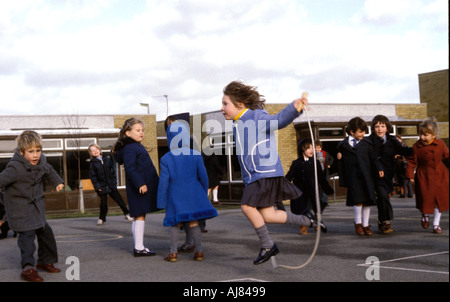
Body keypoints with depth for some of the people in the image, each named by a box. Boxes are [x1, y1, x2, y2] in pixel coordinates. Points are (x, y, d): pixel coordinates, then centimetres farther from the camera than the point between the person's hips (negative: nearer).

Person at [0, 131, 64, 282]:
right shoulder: (15, 167, -25)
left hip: (36, 204, 8)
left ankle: (45, 261, 33)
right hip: (19, 207, -8)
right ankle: (28, 268, -13)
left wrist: (57, 182, 25)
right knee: (27, 234, -16)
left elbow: (49, 171, 20)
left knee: (45, 232, 15)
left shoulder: (41, 161, -1)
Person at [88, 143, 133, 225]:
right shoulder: (92, 163, -3)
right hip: (102, 187, -3)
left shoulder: (107, 159, 6)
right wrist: (97, 187, -12)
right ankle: (101, 218, 17)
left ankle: (127, 214, 15)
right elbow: (92, 176, -5)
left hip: (111, 185, 3)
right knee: (103, 202, -1)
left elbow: (112, 171, 12)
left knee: (119, 199, 4)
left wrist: (114, 181, 5)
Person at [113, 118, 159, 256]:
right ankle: (139, 248, -6)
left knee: (139, 216, 13)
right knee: (140, 215, -9)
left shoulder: (137, 146, 19)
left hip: (143, 185, 10)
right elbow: (130, 168, -22)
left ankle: (138, 247, 19)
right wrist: (140, 183, -27)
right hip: (139, 187, -10)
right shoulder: (129, 148, -13)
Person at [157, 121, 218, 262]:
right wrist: (204, 194, 16)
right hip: (194, 195, 1)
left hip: (176, 197, -1)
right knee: (193, 223, 8)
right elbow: (203, 176, 2)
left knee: (175, 224, 9)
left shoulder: (166, 159, -6)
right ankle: (199, 251, 7)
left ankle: (173, 253, 5)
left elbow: (164, 182, -6)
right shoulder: (195, 155, -2)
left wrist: (162, 202, 1)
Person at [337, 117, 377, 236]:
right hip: (353, 178, -2)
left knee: (367, 201, 4)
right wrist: (342, 180, 3)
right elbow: (341, 164, 6)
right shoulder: (343, 145, 3)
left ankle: (366, 225, 15)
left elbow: (373, 160, 9)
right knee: (358, 200, -9)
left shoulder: (367, 144, 7)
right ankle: (358, 223, 11)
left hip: (366, 177, 2)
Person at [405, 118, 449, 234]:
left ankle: (436, 223, 17)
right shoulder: (417, 146, -9)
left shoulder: (440, 144, -4)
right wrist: (410, 174, -10)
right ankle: (425, 215, 30)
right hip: (424, 176, -2)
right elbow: (412, 161, -4)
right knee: (425, 197, -5)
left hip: (439, 176, 2)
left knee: (440, 198, 4)